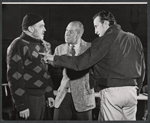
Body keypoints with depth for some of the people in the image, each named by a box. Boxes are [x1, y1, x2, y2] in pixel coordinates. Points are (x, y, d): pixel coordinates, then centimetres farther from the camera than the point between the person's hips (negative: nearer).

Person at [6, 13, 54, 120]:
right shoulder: (19, 45, -12)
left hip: (41, 95, 8)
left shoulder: (40, 44, 13)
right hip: (28, 97, -8)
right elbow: (14, 76, -17)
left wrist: (49, 93, 15)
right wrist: (21, 105, -19)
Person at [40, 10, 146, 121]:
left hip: (112, 90, -5)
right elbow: (142, 68, 13)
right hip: (132, 90, 5)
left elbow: (80, 63, -10)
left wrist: (54, 58, -1)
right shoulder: (135, 39, 10)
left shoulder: (104, 40, -6)